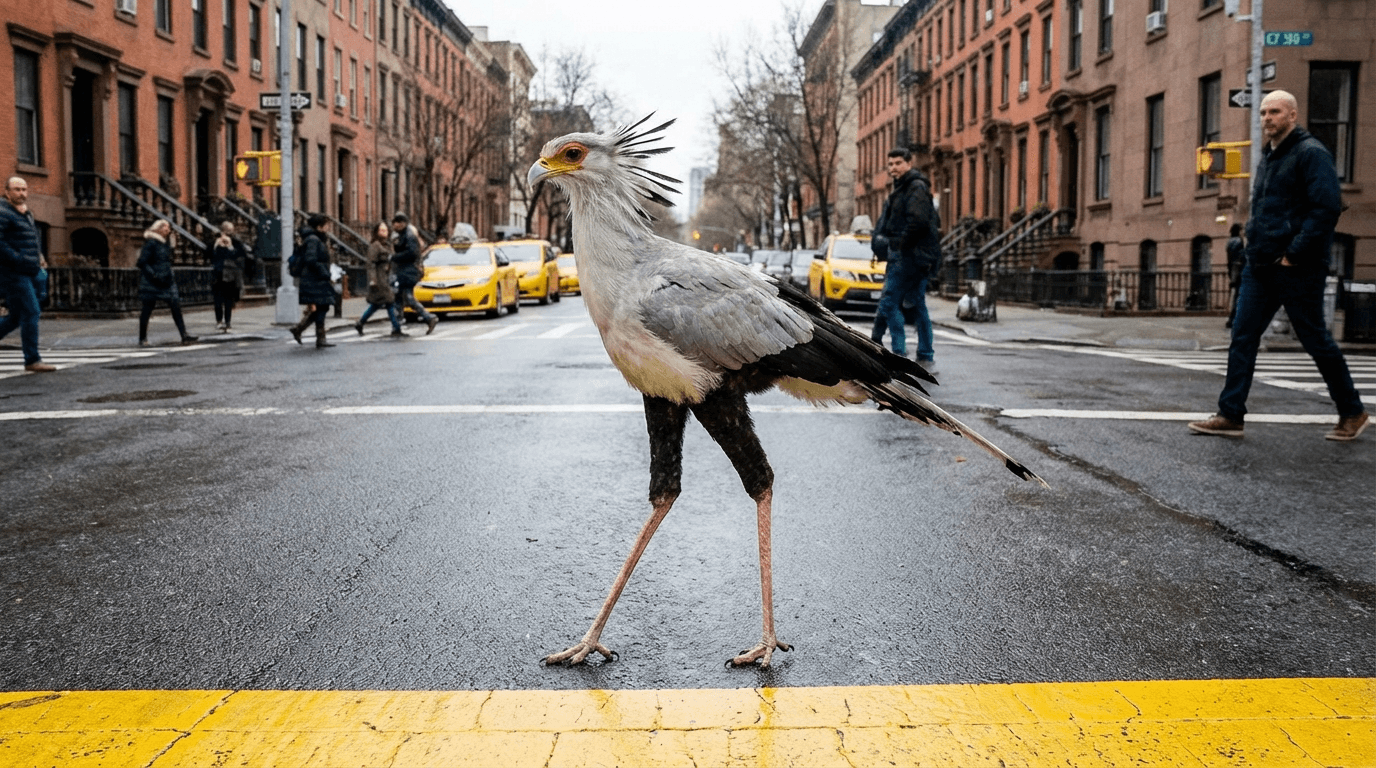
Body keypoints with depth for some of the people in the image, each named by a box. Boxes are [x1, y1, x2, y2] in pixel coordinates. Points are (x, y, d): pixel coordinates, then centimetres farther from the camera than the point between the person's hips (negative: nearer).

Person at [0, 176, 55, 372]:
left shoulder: (26, 214, 19)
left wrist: (38, 257, 13)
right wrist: (18, 260, -22)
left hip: (28, 273, 9)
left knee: (18, 316, 13)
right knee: (30, 313, -10)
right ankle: (32, 360, -6)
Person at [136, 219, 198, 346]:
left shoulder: (166, 243, 13)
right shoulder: (151, 243, -11)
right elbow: (142, 262, -15)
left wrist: (171, 276, 13)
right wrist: (154, 275, -21)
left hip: (167, 281, 7)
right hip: (151, 283, -7)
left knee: (176, 306, -4)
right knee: (147, 309, 2)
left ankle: (184, 335, -8)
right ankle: (142, 339, 13)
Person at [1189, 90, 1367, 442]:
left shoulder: (1311, 153, -10)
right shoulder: (1268, 156, 17)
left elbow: (1327, 208, -19)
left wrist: (1293, 253, -20)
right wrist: (1254, 238, 12)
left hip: (1297, 269, -8)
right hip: (1260, 267, 8)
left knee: (1316, 340, 3)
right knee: (1242, 337, 1)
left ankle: (1352, 412, 19)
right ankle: (1230, 415, 3)